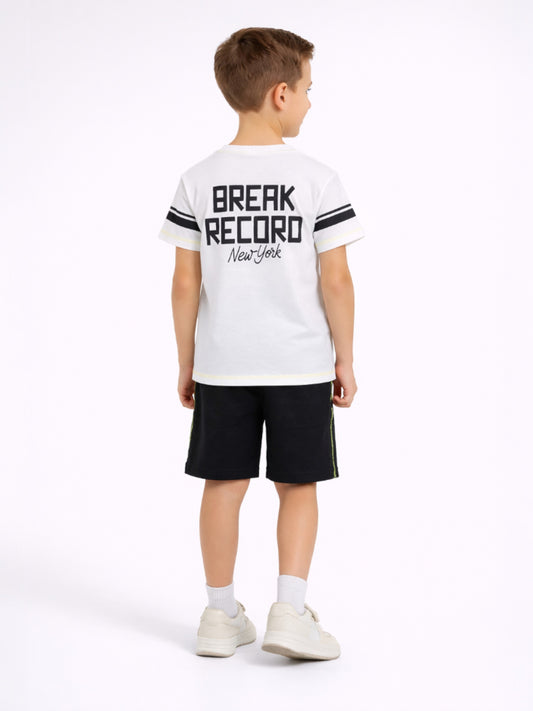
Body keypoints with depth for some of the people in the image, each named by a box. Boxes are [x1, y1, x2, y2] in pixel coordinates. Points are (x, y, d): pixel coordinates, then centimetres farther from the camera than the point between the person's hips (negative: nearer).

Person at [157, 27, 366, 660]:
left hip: (221, 364, 2)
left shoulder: (198, 180, -1)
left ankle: (221, 615, 18)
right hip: (300, 363, -2)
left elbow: (185, 283, 0)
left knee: (224, 484, 10)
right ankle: (290, 612, 3)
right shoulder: (318, 179, -8)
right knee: (297, 485, 10)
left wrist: (186, 364, 9)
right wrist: (345, 359, 3)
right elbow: (335, 281, -8)